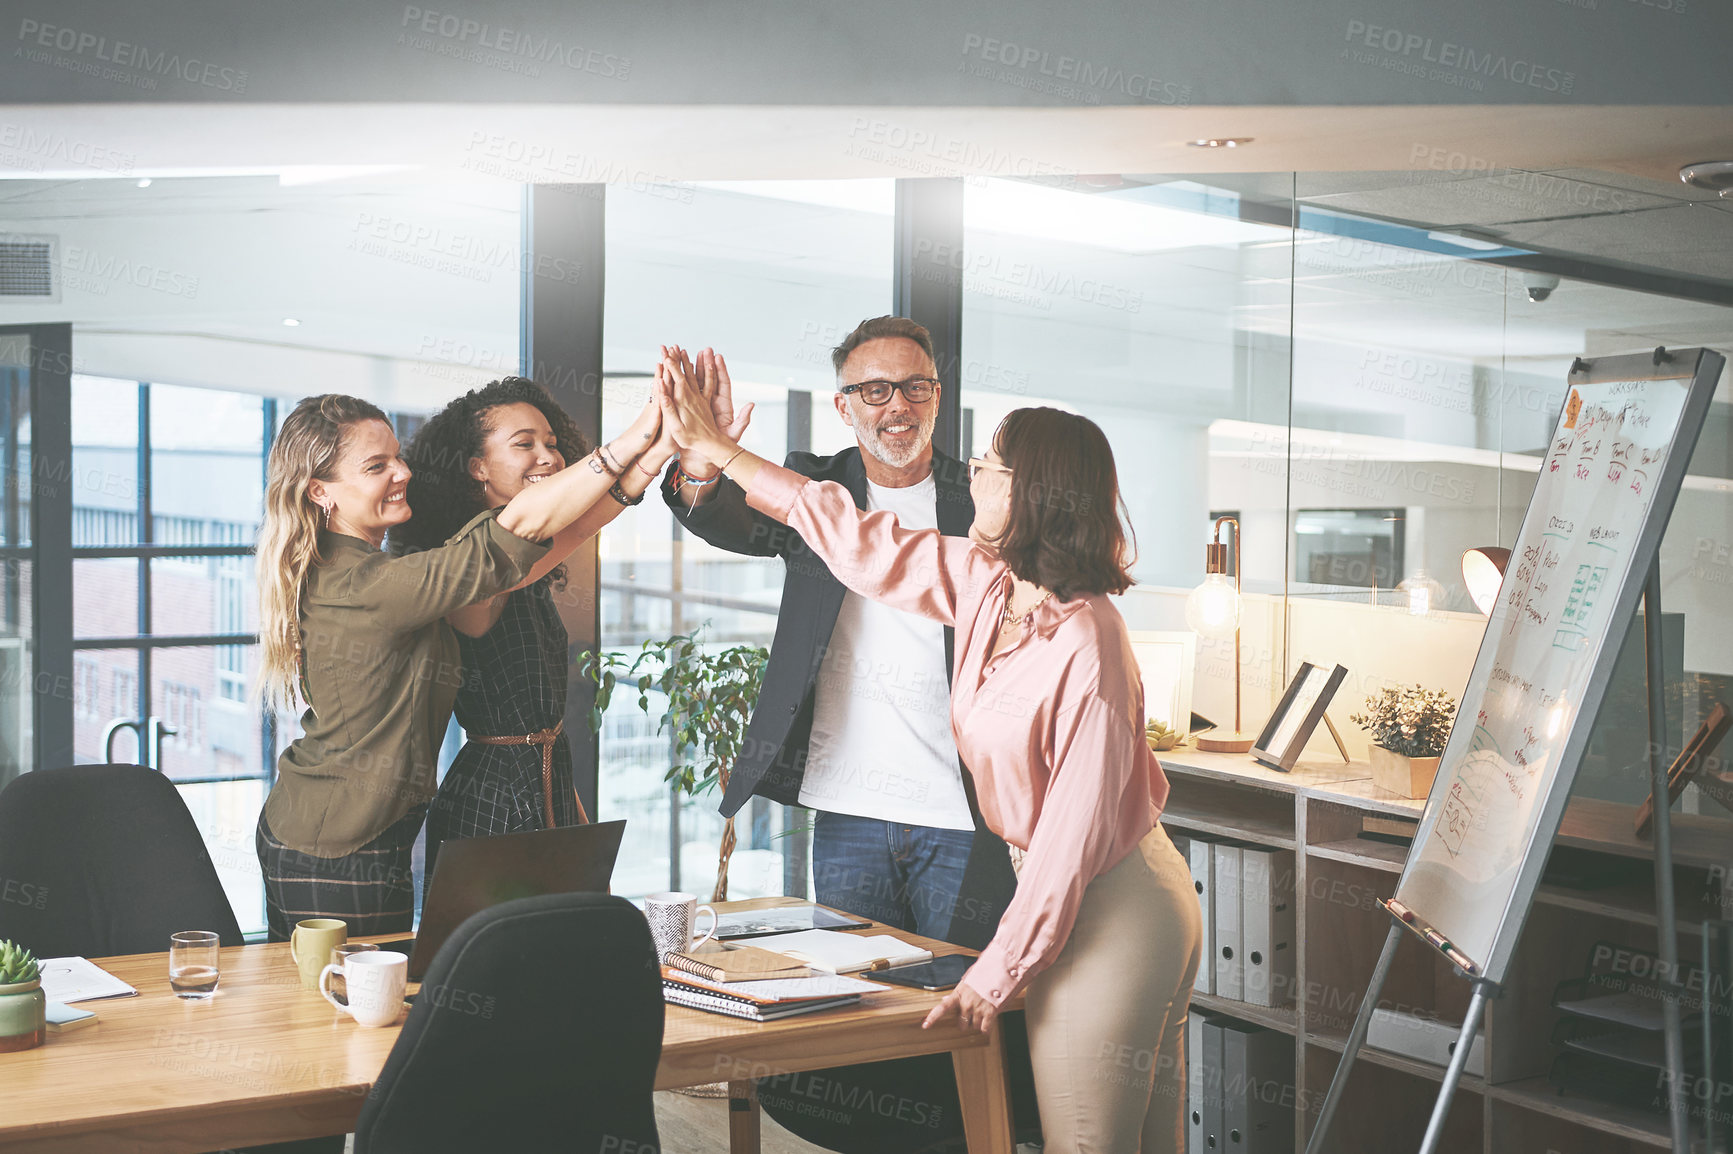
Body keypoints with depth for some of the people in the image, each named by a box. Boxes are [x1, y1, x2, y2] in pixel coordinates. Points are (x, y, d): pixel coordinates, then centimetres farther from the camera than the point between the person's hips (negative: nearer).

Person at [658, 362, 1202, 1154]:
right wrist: (713, 448, 13)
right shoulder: (983, 583, 0)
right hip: (1058, 888, 8)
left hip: (1112, 907, -8)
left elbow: (1078, 828, -22)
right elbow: (860, 542, 9)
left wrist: (996, 972, -16)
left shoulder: (1085, 644, -25)